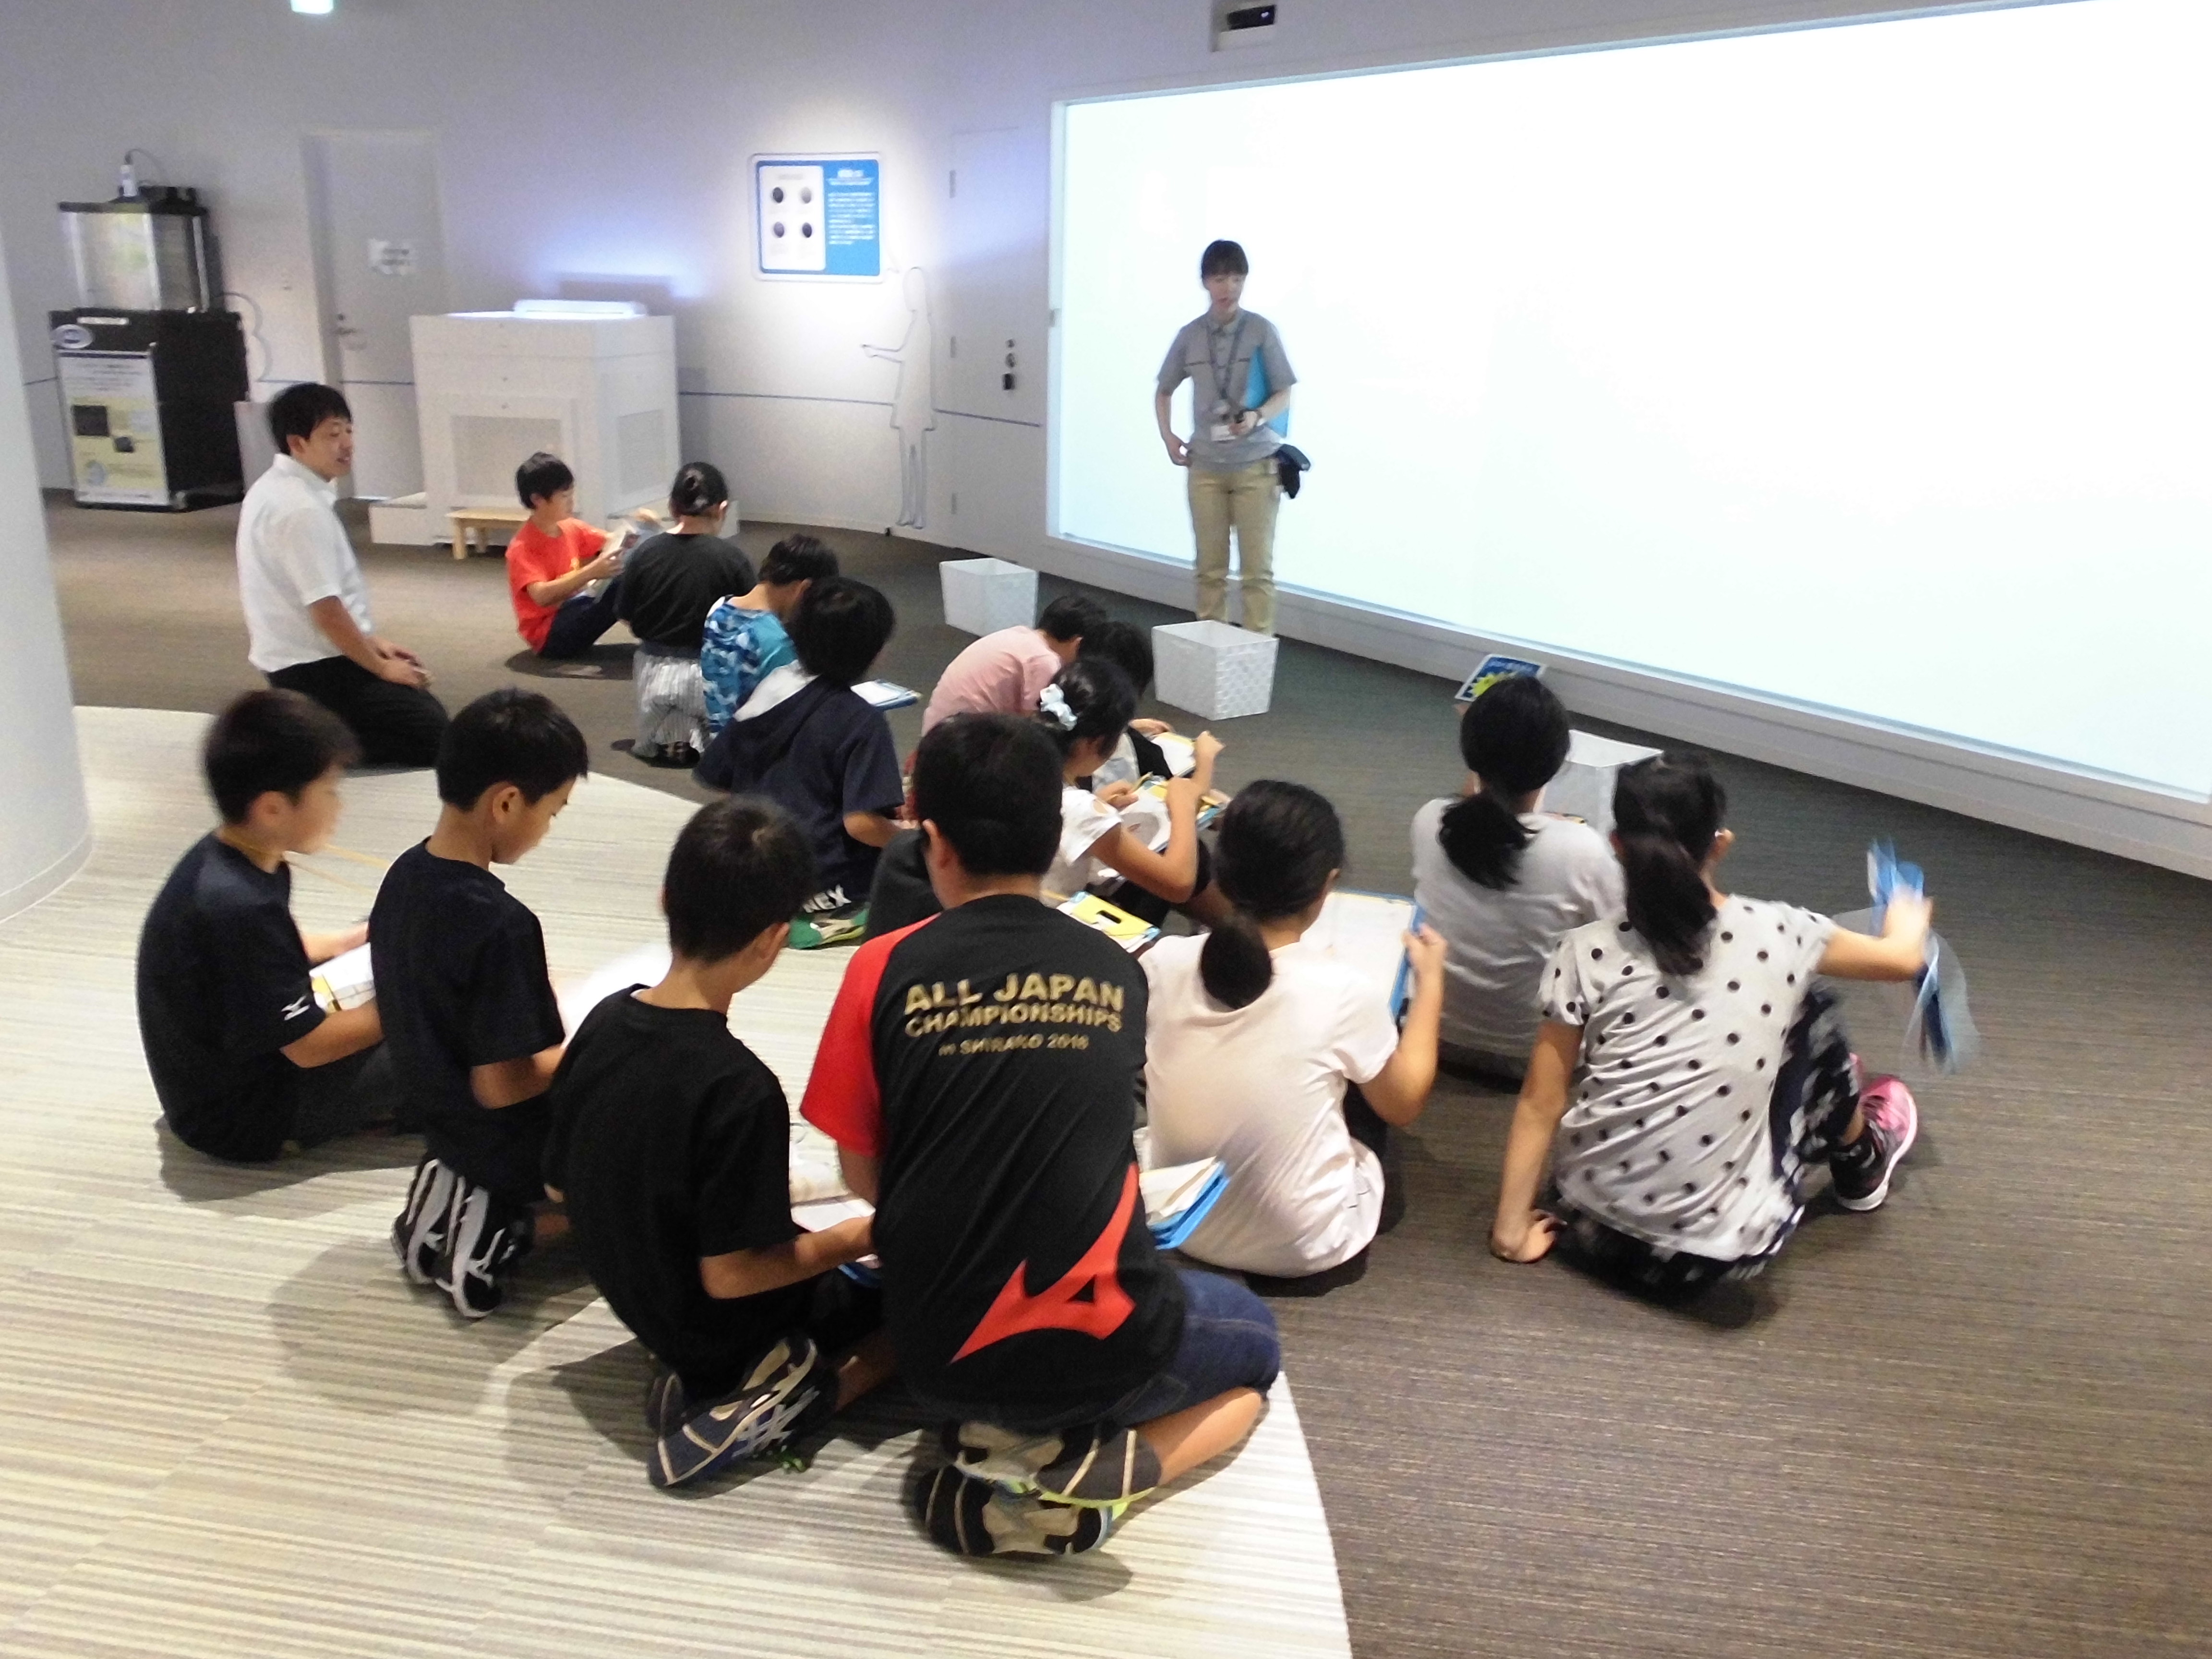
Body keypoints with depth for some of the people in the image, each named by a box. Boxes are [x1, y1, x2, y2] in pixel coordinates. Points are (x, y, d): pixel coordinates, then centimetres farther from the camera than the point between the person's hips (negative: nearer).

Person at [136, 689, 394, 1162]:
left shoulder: (220, 857, -4)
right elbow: (310, 1046, -24)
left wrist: (346, 942, 11)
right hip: (242, 1120, -9)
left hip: (217, 1079, 10)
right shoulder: (239, 906, -32)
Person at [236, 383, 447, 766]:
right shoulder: (300, 509, -22)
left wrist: (371, 641, 15)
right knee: (433, 735, -14)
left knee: (426, 713, 19)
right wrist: (382, 668, -11)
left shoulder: (273, 489, 10)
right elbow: (326, 610, -23)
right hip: (317, 668, -10)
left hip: (295, 659, 10)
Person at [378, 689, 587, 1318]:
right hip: (513, 1151, -8)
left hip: (442, 1121, 8)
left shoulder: (406, 875, -6)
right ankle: (514, 1224, 2)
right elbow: (502, 1086, -28)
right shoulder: (501, 923, -33)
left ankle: (463, 1193, 12)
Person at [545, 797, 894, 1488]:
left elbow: (559, 1187, 2)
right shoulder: (740, 1088, -33)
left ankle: (703, 1380, 7)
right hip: (730, 1330, -7)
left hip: (637, 1298, 7)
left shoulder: (604, 1021, -11)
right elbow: (731, 1275, -27)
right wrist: (853, 1239, -13)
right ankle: (775, 1404, -8)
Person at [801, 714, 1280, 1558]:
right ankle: (1107, 1465, 1)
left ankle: (996, 1439, 7)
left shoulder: (885, 969, -7)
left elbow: (861, 1176, 2)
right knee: (1253, 1342, 29)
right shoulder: (1118, 973, -1)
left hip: (939, 1357, 2)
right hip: (1095, 1351, -2)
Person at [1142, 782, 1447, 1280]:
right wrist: (1430, 980, 7)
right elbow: (1404, 1104, -4)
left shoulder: (1164, 961, -15)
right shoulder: (1347, 992, -24)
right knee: (1372, 1086, 20)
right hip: (1301, 1248, -3)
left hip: (1179, 1226, 4)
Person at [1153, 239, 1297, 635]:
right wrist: (1168, 438, 7)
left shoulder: (1262, 330, -4)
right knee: (1210, 567, 8)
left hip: (1256, 464, -2)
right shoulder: (1189, 335, 4)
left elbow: (1284, 395, -2)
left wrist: (1258, 417, -21)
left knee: (1257, 569, -1)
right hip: (1205, 465, 3)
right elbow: (1164, 391, 18)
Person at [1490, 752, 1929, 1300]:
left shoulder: (1587, 953, -9)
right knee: (1814, 1016, 18)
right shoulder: (1778, 933, -6)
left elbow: (1541, 1105, -6)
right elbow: (1906, 958, 13)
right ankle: (1863, 1162, 44)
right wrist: (1908, 920, 36)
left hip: (1590, 1222, 1)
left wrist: (1512, 1228, 3)